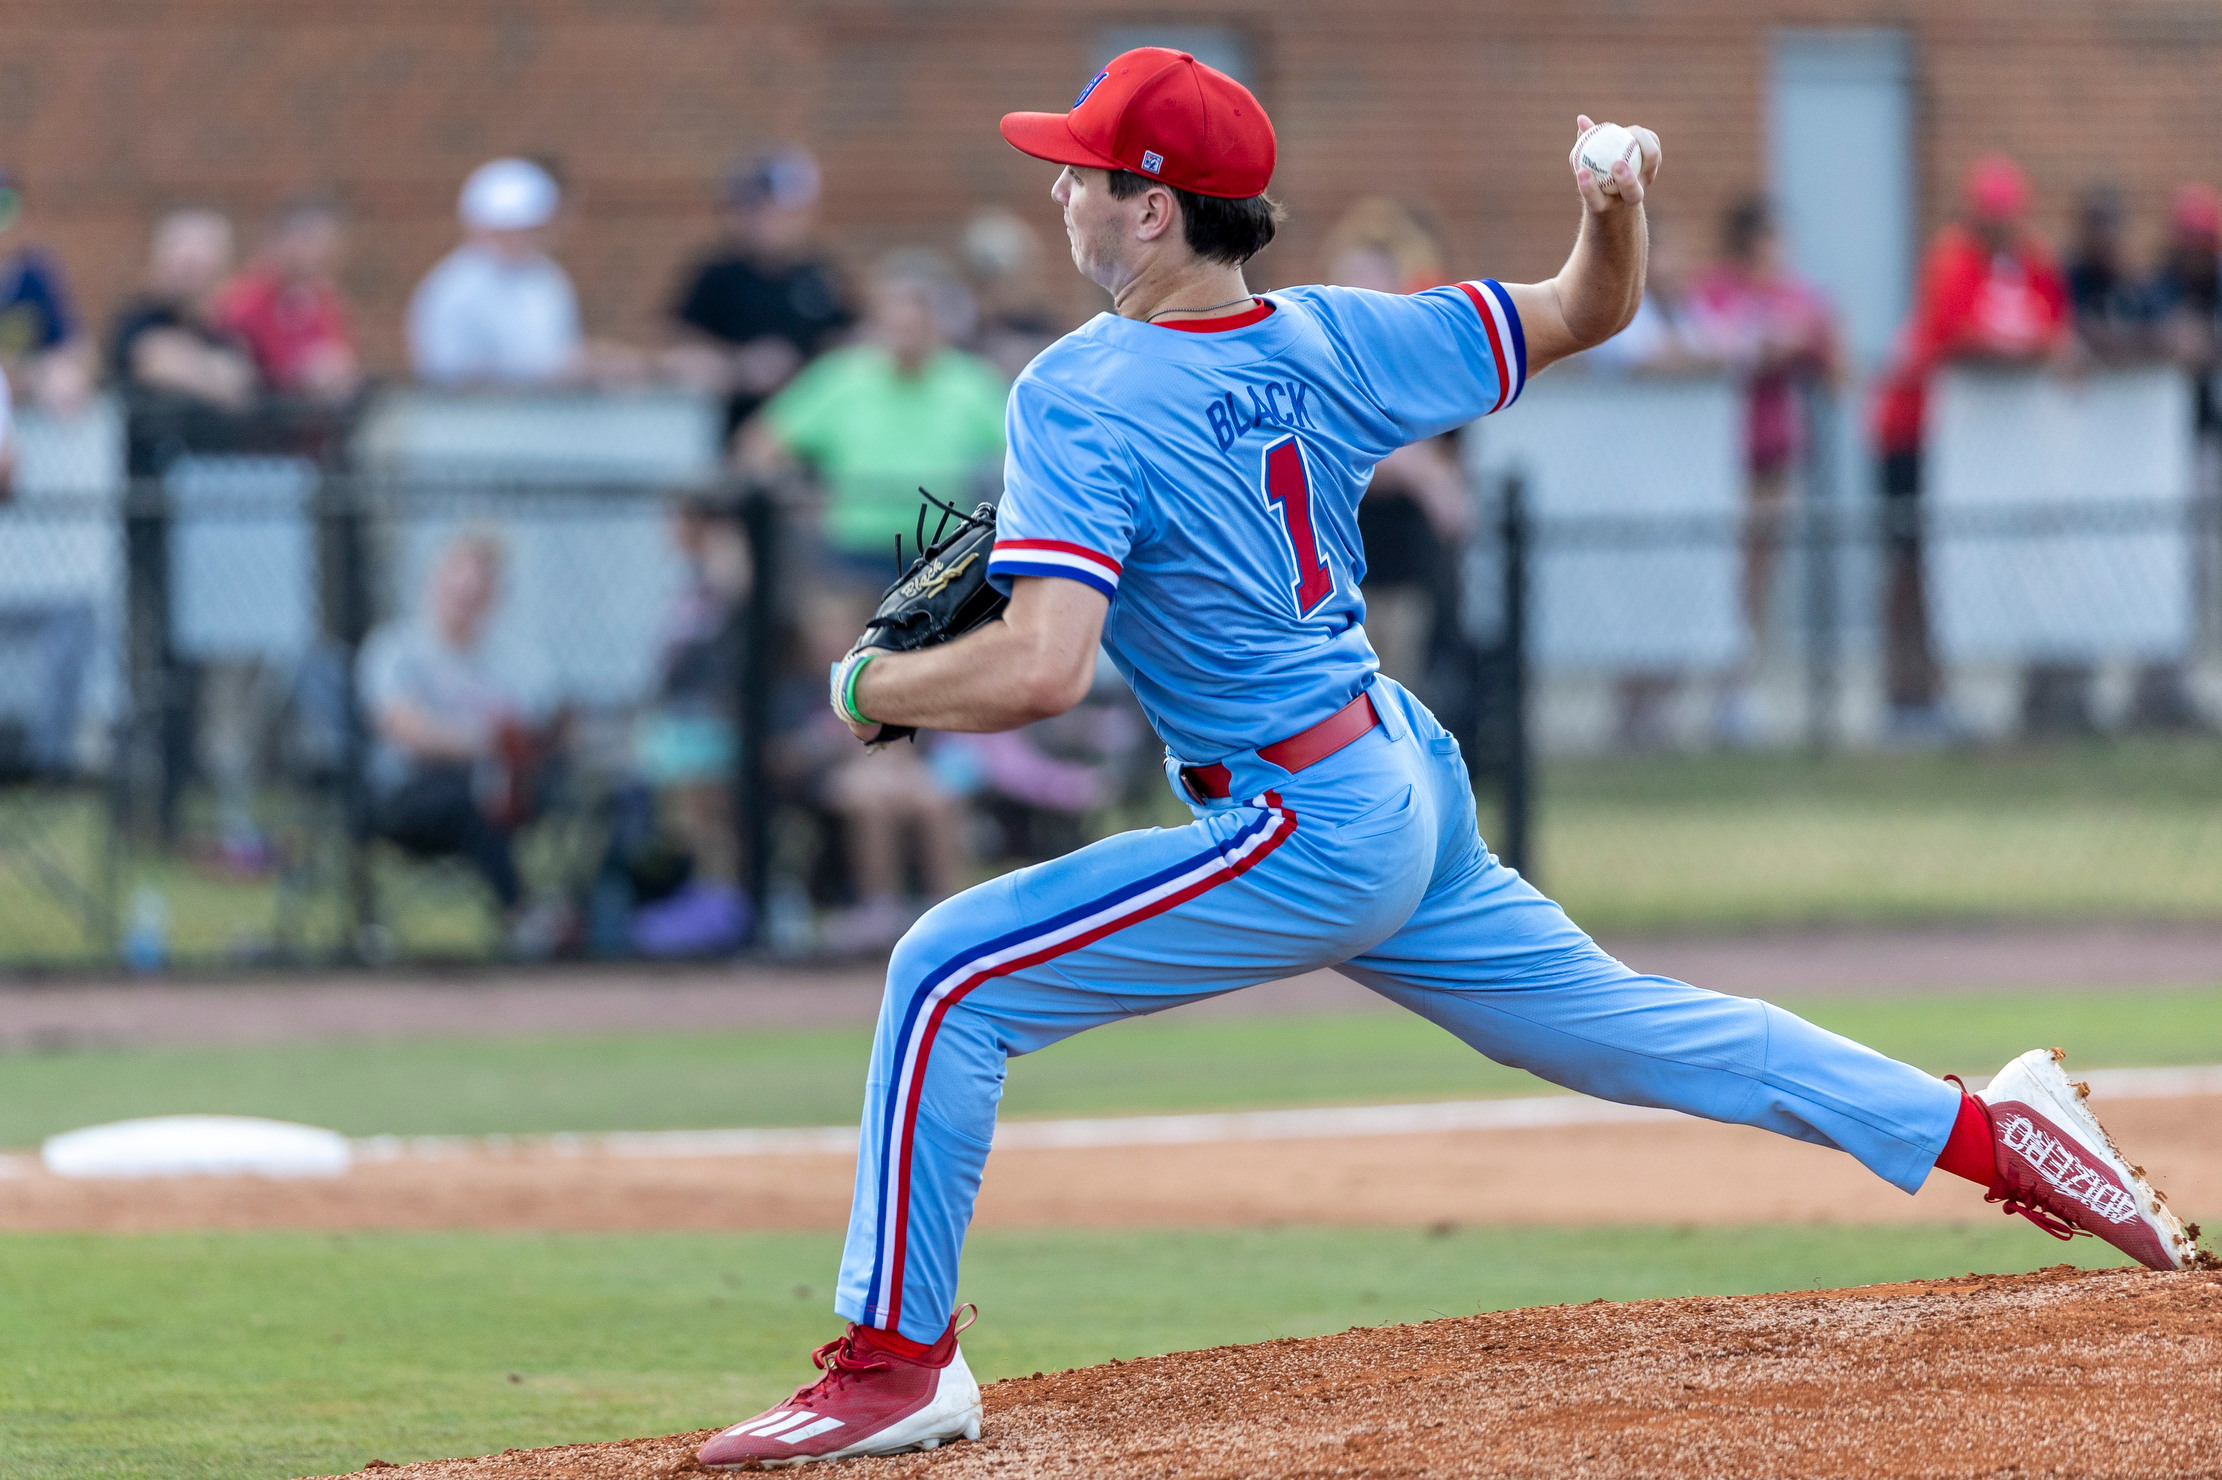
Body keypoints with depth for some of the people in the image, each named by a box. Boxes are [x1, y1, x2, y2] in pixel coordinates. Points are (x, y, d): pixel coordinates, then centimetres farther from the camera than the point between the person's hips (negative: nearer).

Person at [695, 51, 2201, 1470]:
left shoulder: (1077, 400, -18)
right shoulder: (1327, 340, 5)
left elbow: (1041, 668, -29)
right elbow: (1584, 314, 14)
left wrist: (876, 688, -11)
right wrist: (1619, 210, -8)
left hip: (1302, 840, -9)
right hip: (1418, 801, 9)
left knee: (950, 977, -8)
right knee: (1612, 1017, 22)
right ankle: (1991, 1130, 24)